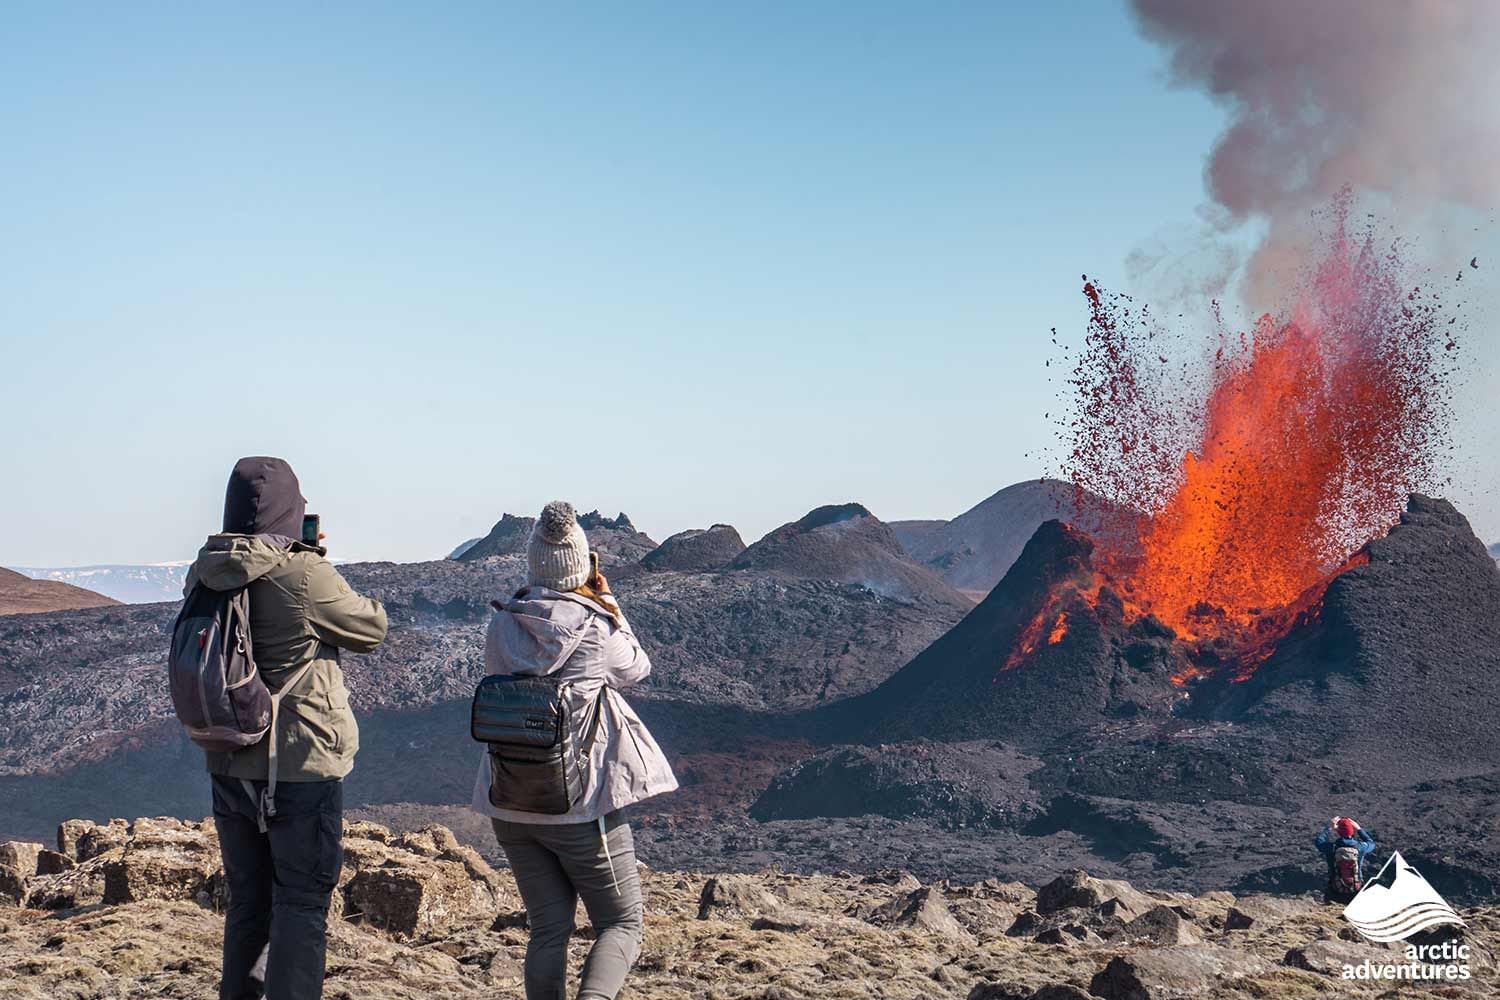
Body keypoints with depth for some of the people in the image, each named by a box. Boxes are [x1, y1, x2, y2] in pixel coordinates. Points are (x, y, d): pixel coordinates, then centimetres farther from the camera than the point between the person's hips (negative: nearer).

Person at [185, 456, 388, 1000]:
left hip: (228, 767, 6)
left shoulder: (205, 576, 1)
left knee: (247, 902, 20)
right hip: (301, 768, -6)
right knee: (301, 905, 3)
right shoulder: (304, 575, -18)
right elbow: (372, 628, -4)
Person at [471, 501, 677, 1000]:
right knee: (622, 924, 7)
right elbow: (636, 668, 7)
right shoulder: (597, 629, -12)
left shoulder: (502, 627, -2)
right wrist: (607, 603, 13)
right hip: (581, 805, -4)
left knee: (548, 929, 14)